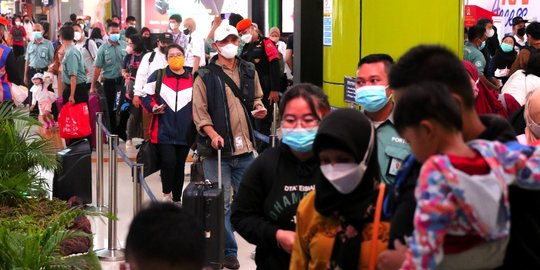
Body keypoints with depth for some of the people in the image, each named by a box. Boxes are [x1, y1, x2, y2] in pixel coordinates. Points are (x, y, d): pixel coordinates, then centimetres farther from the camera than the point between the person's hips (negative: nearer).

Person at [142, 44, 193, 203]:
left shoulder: (192, 79, 7)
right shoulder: (158, 76, 1)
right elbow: (146, 95, 6)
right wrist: (152, 107, -12)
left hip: (185, 132, 3)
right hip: (163, 131, -3)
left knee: (179, 166, 10)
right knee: (168, 162, -16)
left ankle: (177, 199, 24)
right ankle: (166, 194, 7)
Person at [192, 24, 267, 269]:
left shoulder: (249, 71, 10)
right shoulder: (205, 76, -3)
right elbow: (199, 111, -6)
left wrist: (259, 108, 1)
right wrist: (212, 134, -20)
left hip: (245, 148, 4)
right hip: (217, 150, -3)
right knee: (221, 203, 1)